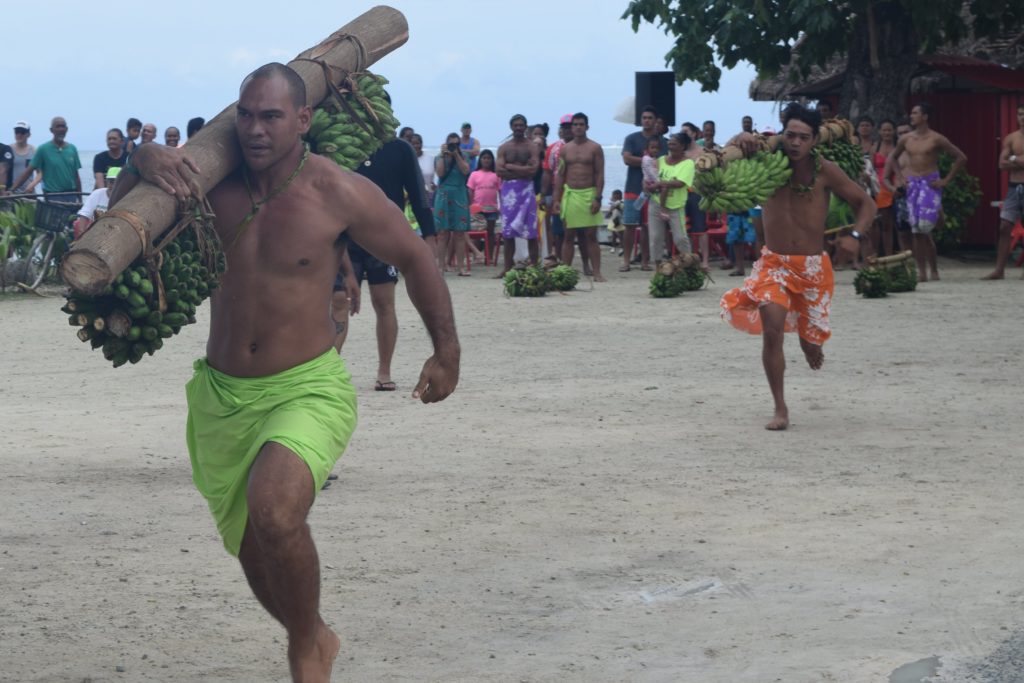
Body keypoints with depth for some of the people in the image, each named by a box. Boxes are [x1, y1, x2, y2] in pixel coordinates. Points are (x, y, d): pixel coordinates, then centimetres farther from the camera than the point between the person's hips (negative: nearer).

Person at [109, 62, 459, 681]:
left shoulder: (337, 193, -14)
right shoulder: (216, 182, -3)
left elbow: (415, 259, -1)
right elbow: (123, 208, 3)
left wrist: (447, 351, 4)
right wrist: (146, 160, -20)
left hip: (307, 390, -5)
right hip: (222, 394, 5)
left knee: (275, 513, -31)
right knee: (252, 549, 16)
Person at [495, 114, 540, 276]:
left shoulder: (532, 147, 3)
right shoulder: (504, 148, 10)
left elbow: (533, 169, -10)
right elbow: (499, 171, -2)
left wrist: (511, 167, -6)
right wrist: (522, 170, -8)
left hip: (526, 190, -2)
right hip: (508, 190, 2)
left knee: (531, 232, -5)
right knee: (508, 232, 1)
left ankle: (534, 267, -1)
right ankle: (507, 268, 6)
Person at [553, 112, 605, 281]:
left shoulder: (595, 148, 1)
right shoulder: (565, 149, 10)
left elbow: (600, 175, -3)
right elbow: (560, 175, 10)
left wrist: (597, 198, -12)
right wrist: (556, 199, 3)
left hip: (589, 194, -3)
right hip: (570, 195, 3)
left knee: (591, 236, -4)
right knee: (568, 236, 4)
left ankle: (597, 272, -4)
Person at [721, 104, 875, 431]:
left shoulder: (825, 171, -10)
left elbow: (866, 203, -4)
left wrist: (855, 236, -22)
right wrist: (743, 141, -22)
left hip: (812, 265, 0)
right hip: (774, 262, 0)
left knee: (810, 334, 12)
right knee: (772, 330, -19)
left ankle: (812, 348, 54)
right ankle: (780, 409, -10)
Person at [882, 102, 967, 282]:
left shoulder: (936, 139, -4)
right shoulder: (905, 140, 9)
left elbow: (961, 158, -3)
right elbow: (892, 157, 26)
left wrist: (946, 180, -6)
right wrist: (899, 176, 11)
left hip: (930, 184, -4)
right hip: (912, 184, 4)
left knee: (924, 226, -17)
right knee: (917, 231, 0)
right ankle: (922, 272, 4)